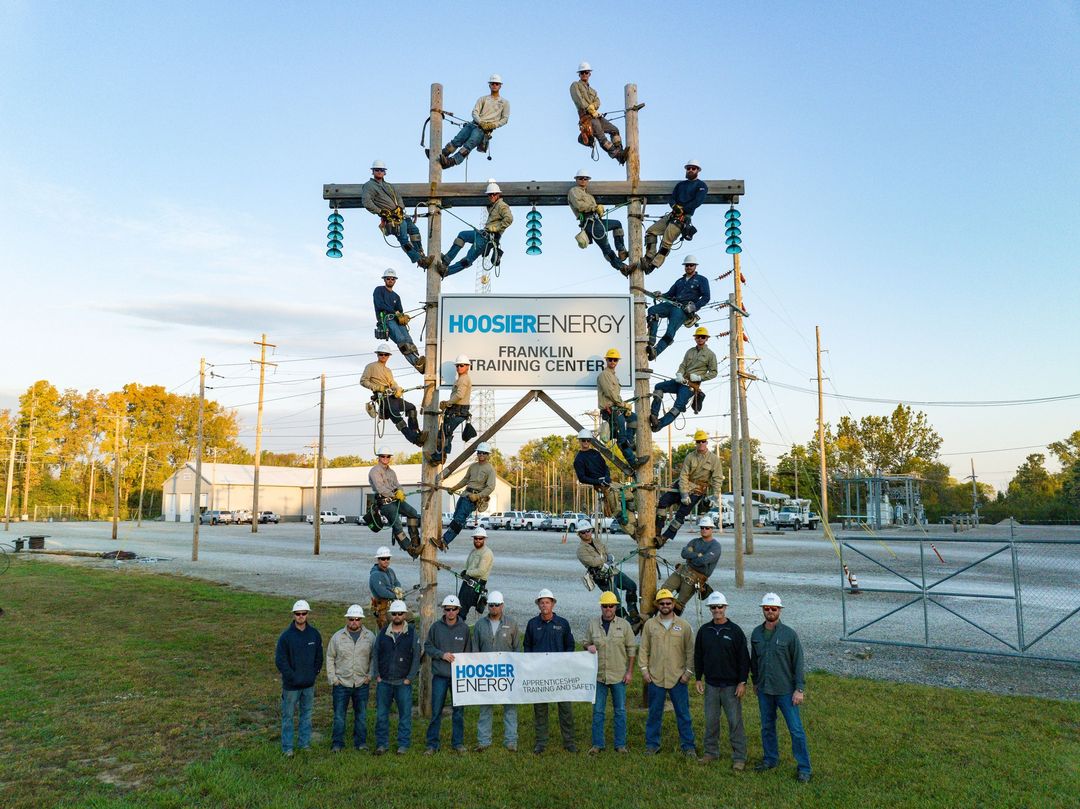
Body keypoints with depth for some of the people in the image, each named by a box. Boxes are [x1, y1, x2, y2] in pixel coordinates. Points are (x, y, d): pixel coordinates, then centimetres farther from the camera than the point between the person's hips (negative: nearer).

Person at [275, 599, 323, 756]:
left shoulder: (314, 634, 0)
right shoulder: (286, 636, -12)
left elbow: (319, 657, 9)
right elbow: (280, 661, -11)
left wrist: (314, 674, 1)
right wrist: (293, 677, -12)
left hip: (309, 684, 4)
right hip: (291, 685, -3)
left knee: (307, 714, 14)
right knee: (288, 716, 6)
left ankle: (304, 742, 27)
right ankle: (287, 747, 17)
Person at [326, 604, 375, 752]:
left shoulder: (370, 637, 0)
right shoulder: (337, 637, 0)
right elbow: (330, 658, 5)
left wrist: (370, 675, -3)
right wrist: (332, 678, -1)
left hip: (362, 684, 1)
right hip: (341, 683, 0)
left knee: (361, 715, 10)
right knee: (339, 715, 4)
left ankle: (360, 742, 22)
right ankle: (337, 743, 17)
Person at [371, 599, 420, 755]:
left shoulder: (413, 634, 0)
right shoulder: (382, 633, 7)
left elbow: (416, 657, -1)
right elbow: (375, 654, 9)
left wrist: (409, 678, -6)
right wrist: (376, 676, 1)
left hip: (403, 683, -2)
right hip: (383, 682, 2)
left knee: (405, 714, 2)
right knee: (381, 714, 7)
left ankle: (403, 745, 13)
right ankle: (382, 744, 18)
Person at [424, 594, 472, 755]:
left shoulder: (464, 628, 2)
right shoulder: (436, 627, 0)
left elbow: (469, 651, 7)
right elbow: (427, 647, 5)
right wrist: (442, 654, -10)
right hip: (440, 676, -1)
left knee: (458, 711, 8)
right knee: (436, 711, 2)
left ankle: (458, 742, 21)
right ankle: (432, 744, 12)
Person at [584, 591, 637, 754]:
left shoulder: (624, 624, -1)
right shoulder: (593, 624, 3)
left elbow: (631, 649, 2)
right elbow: (586, 643, 13)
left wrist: (630, 672, -2)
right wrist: (588, 647, -12)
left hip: (619, 675, -1)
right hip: (599, 675, 1)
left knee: (620, 711, 7)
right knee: (598, 711, 7)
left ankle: (620, 744, 18)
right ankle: (597, 744, 17)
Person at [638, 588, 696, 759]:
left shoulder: (683, 625, 3)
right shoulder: (650, 624, 4)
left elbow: (690, 650, 3)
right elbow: (644, 649, 5)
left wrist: (689, 671, -3)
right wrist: (644, 668, -2)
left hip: (678, 678, 0)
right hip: (655, 678, 1)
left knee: (683, 714, 6)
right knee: (654, 714, 10)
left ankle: (688, 746, 18)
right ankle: (652, 745, 22)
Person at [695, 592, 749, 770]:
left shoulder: (735, 630, -6)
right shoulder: (704, 630, 4)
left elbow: (744, 658, -5)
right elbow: (698, 656, 12)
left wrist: (742, 682, -9)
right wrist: (698, 679, 8)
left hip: (731, 685, -3)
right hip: (710, 685, 4)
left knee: (735, 721, 0)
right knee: (711, 720, 11)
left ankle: (739, 757, 9)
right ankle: (711, 752, 24)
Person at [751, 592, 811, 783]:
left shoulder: (789, 634, -12)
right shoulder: (756, 633, 0)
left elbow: (799, 663, -10)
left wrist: (800, 689, -12)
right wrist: (755, 681, 17)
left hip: (785, 690, -4)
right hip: (764, 690, 4)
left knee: (796, 729, 1)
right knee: (767, 726, 16)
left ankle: (804, 767, 14)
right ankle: (770, 759, 33)